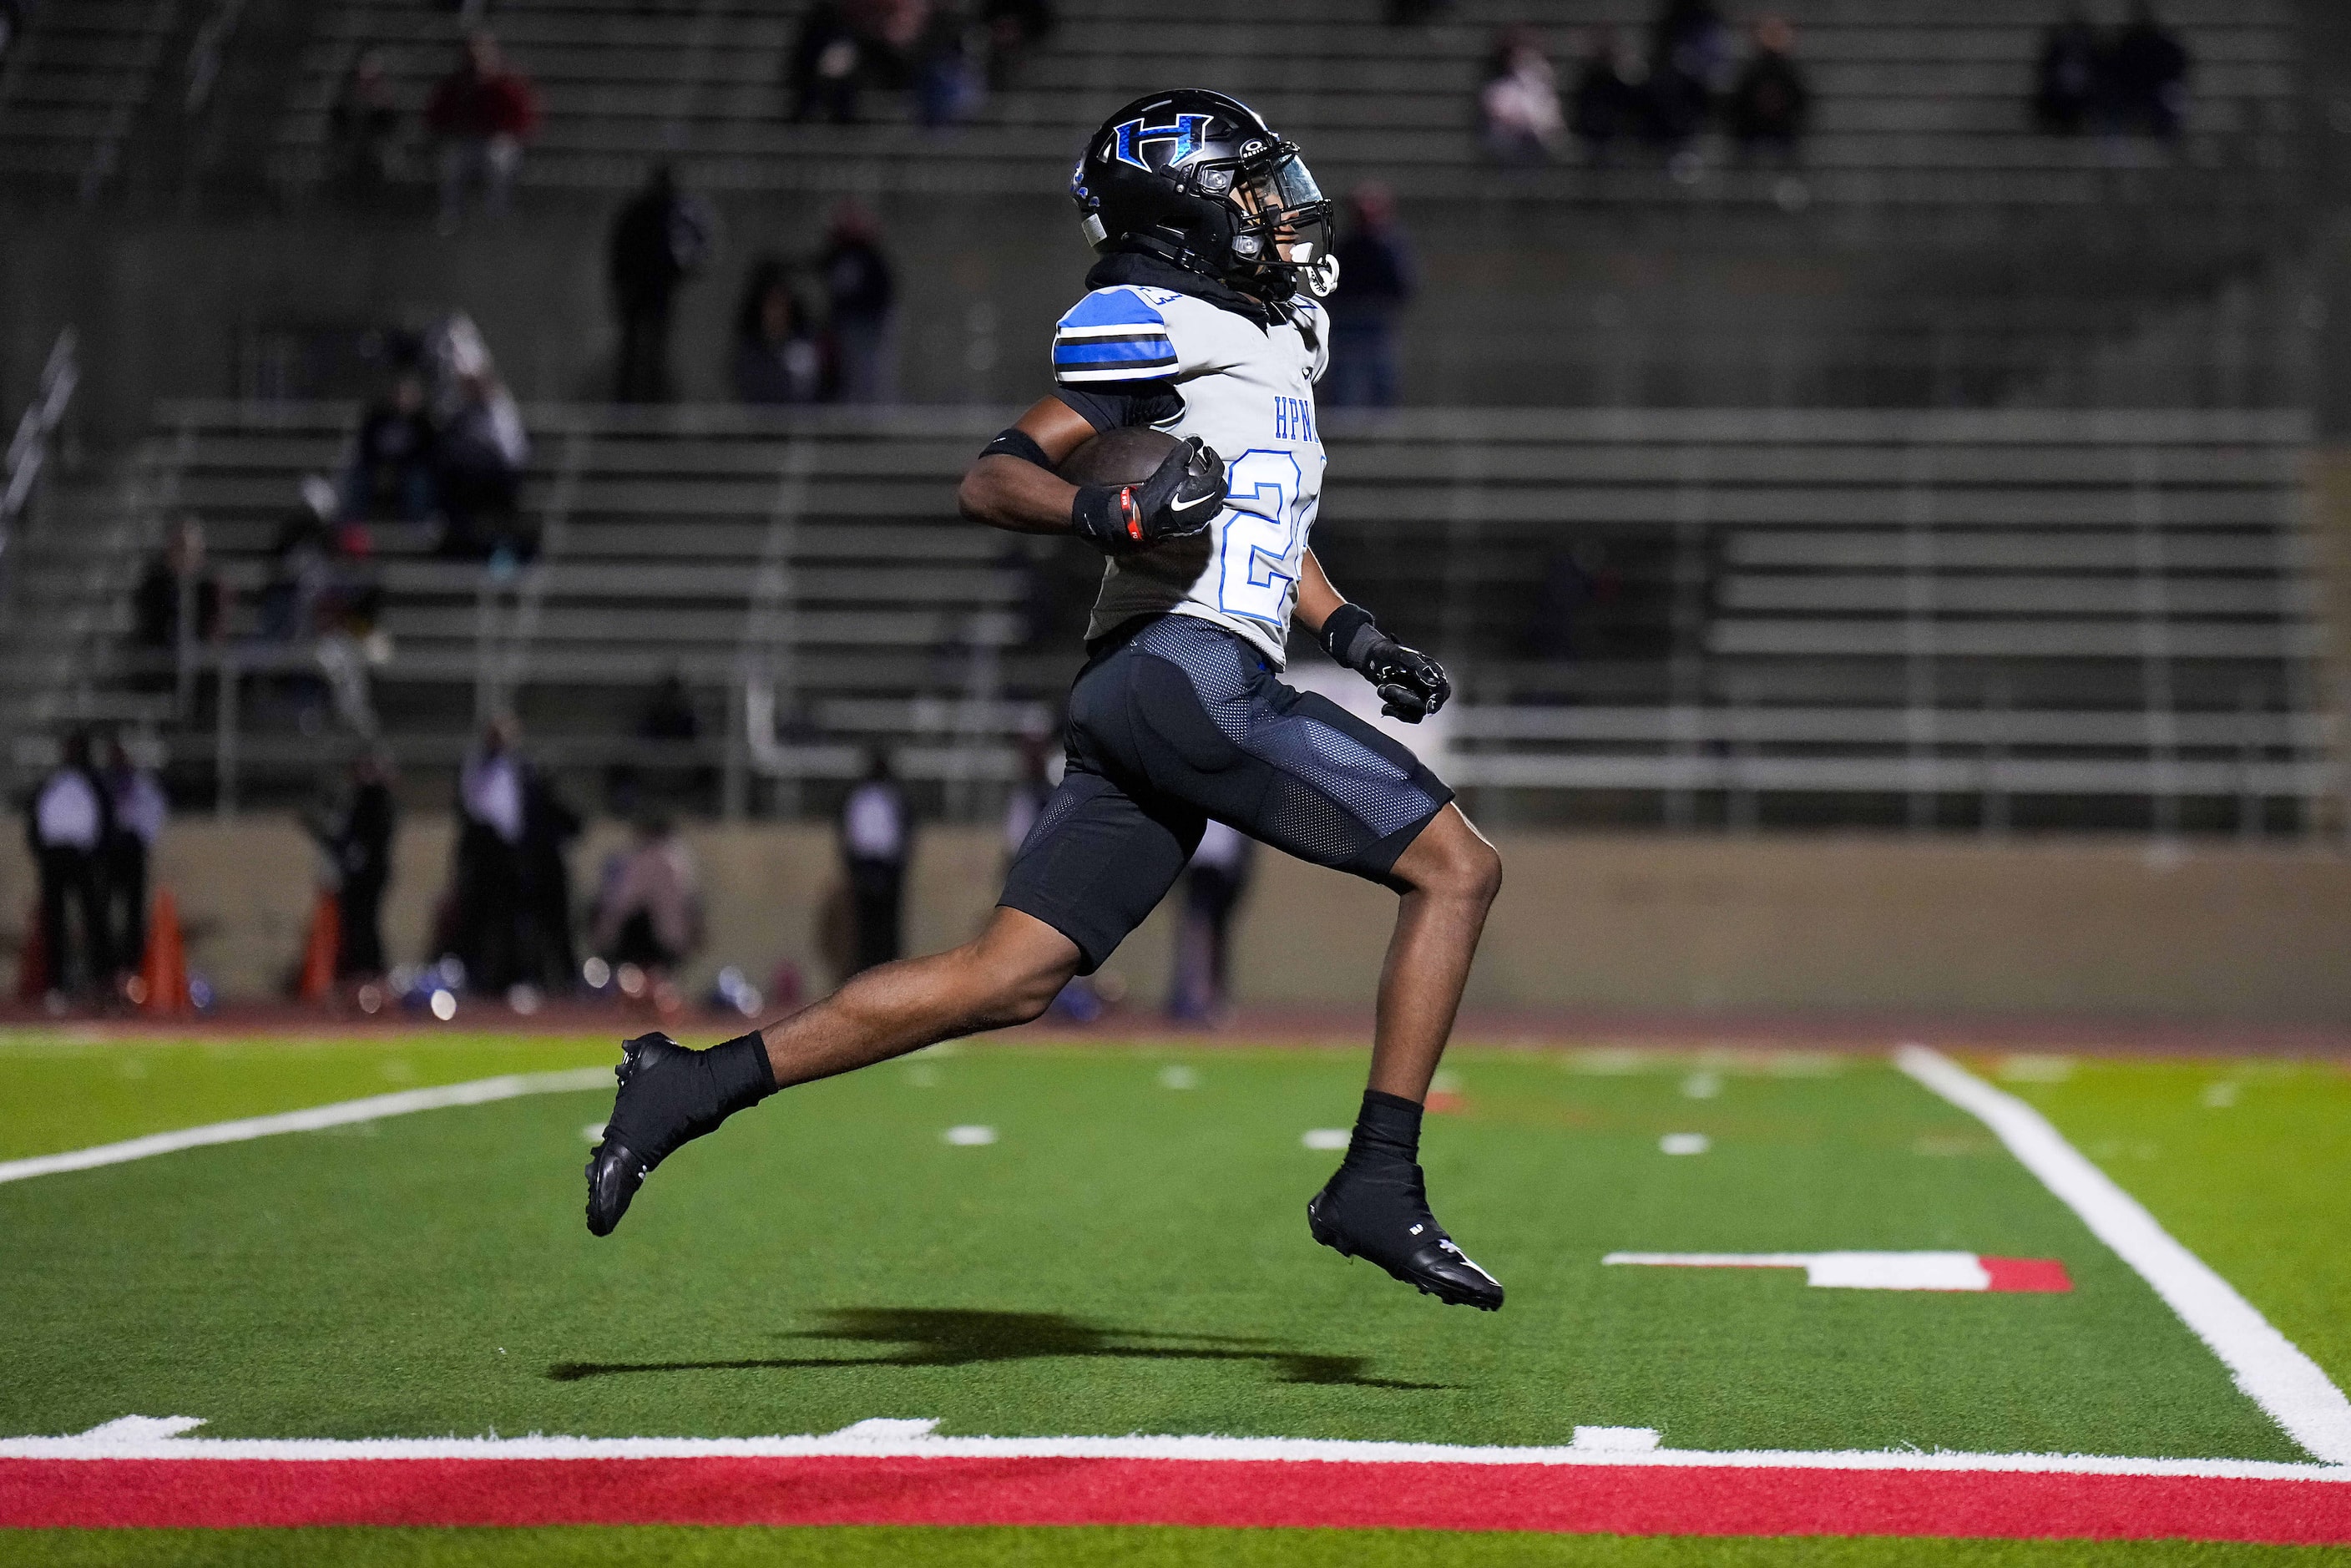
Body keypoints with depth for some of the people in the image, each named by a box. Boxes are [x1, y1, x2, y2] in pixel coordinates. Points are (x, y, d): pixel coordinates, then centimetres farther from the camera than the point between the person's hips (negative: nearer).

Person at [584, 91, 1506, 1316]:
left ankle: (697, 1082, 0)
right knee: (1457, 869, -4)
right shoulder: (1164, 321, -3)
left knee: (1007, 978, 3)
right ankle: (1379, 1186, -6)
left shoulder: (1269, 344, 26)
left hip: (1127, 705, 9)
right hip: (1190, 671, -9)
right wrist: (1102, 513, -25)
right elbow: (991, 480, -8)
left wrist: (1351, 634, 26)